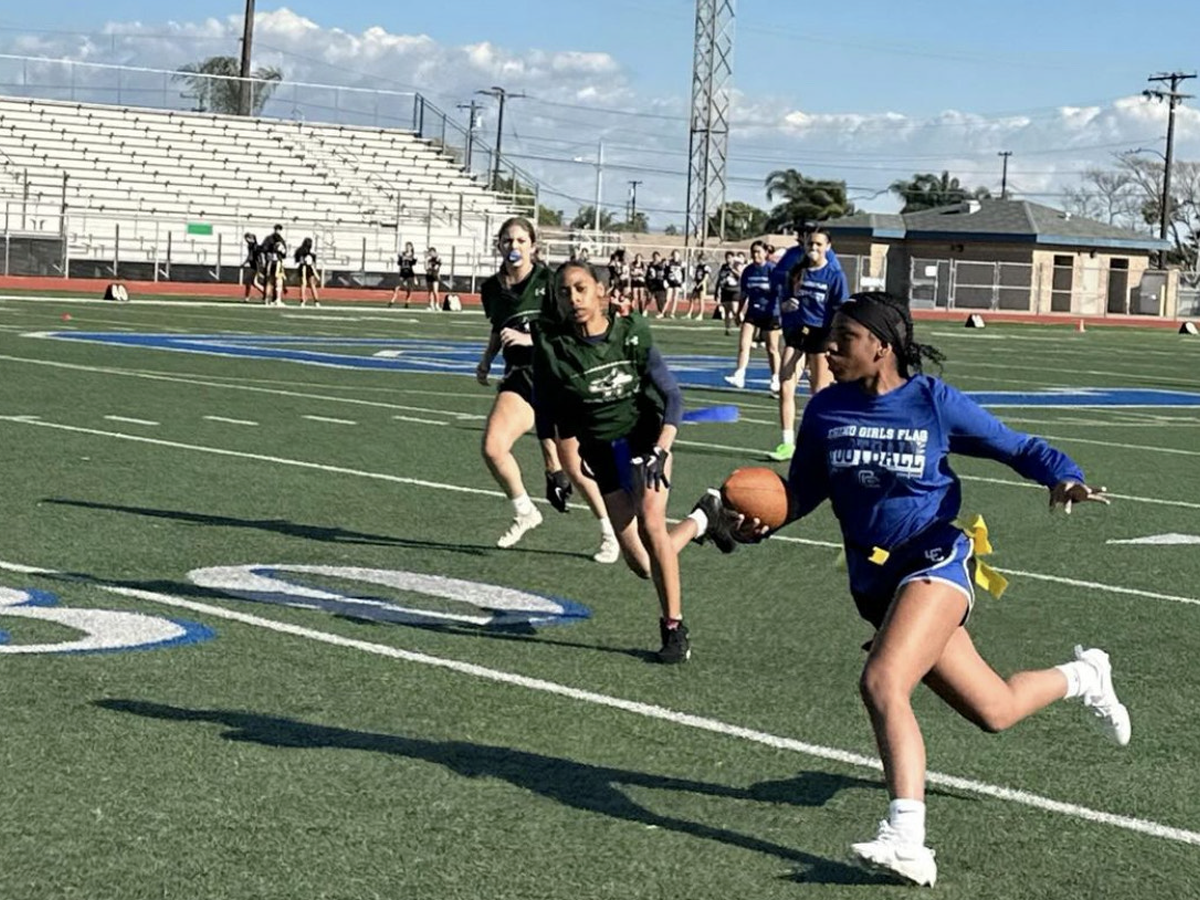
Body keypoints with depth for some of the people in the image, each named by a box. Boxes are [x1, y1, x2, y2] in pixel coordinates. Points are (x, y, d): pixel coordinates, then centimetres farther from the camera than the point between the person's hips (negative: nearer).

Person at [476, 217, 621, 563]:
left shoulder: (548, 281, -9)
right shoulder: (492, 288, 7)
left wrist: (529, 338, -22)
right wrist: (486, 359, 9)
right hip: (519, 378, 4)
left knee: (574, 467, 0)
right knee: (492, 447, -18)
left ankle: (610, 533, 18)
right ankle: (524, 512, 5)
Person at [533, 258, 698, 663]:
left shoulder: (632, 333, -15)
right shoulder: (550, 345, -13)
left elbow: (671, 397, -14)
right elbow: (546, 412, 1)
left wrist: (660, 451, -25)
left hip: (645, 435, -2)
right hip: (600, 450, 2)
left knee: (651, 523, -25)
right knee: (641, 564, -1)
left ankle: (674, 628, -12)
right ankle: (702, 520, 32)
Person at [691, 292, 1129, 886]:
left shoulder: (934, 402, -9)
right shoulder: (826, 411, 3)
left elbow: (1017, 448, 0)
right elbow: (801, 492, 11)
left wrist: (1065, 479, -20)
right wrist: (754, 521, -9)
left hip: (935, 558, -5)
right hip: (875, 581, 5)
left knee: (881, 683, -30)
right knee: (993, 712, 11)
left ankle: (906, 843, -27)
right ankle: (1083, 676, 44)